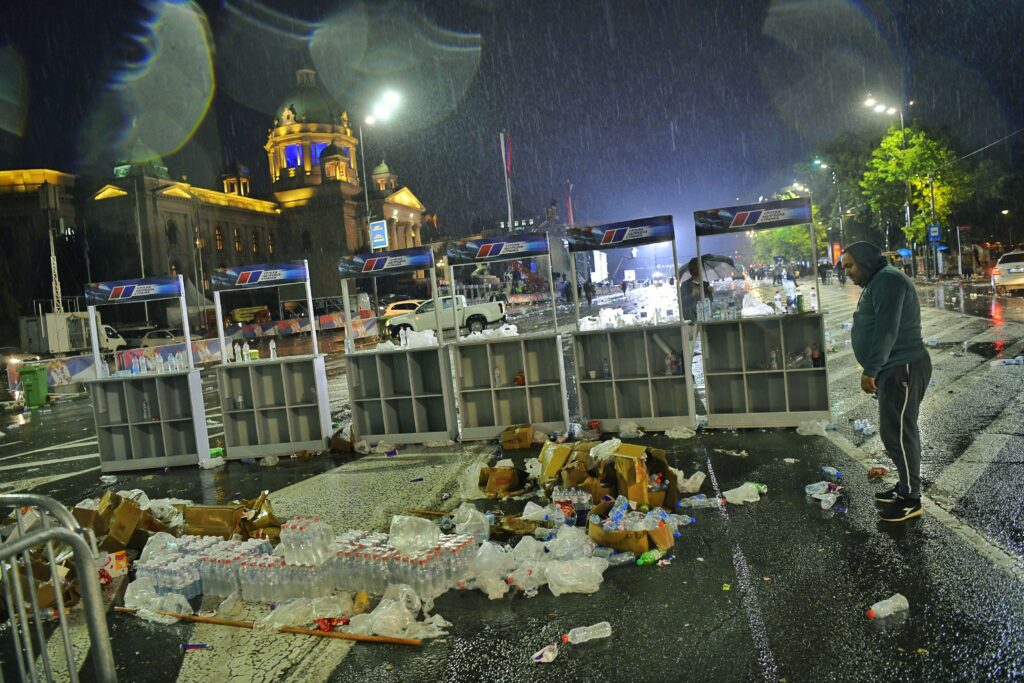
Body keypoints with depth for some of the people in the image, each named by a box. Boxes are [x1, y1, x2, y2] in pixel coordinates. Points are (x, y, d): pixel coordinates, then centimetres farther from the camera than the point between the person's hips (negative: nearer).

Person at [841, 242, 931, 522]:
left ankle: (911, 500, 2)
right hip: (892, 369, 11)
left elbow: (887, 330, -23)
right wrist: (874, 371, 20)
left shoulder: (887, 279, -15)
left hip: (902, 369, -11)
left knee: (898, 433, -7)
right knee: (894, 432, 15)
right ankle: (905, 488, 26)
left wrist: (870, 370, -22)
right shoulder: (876, 283, 19)